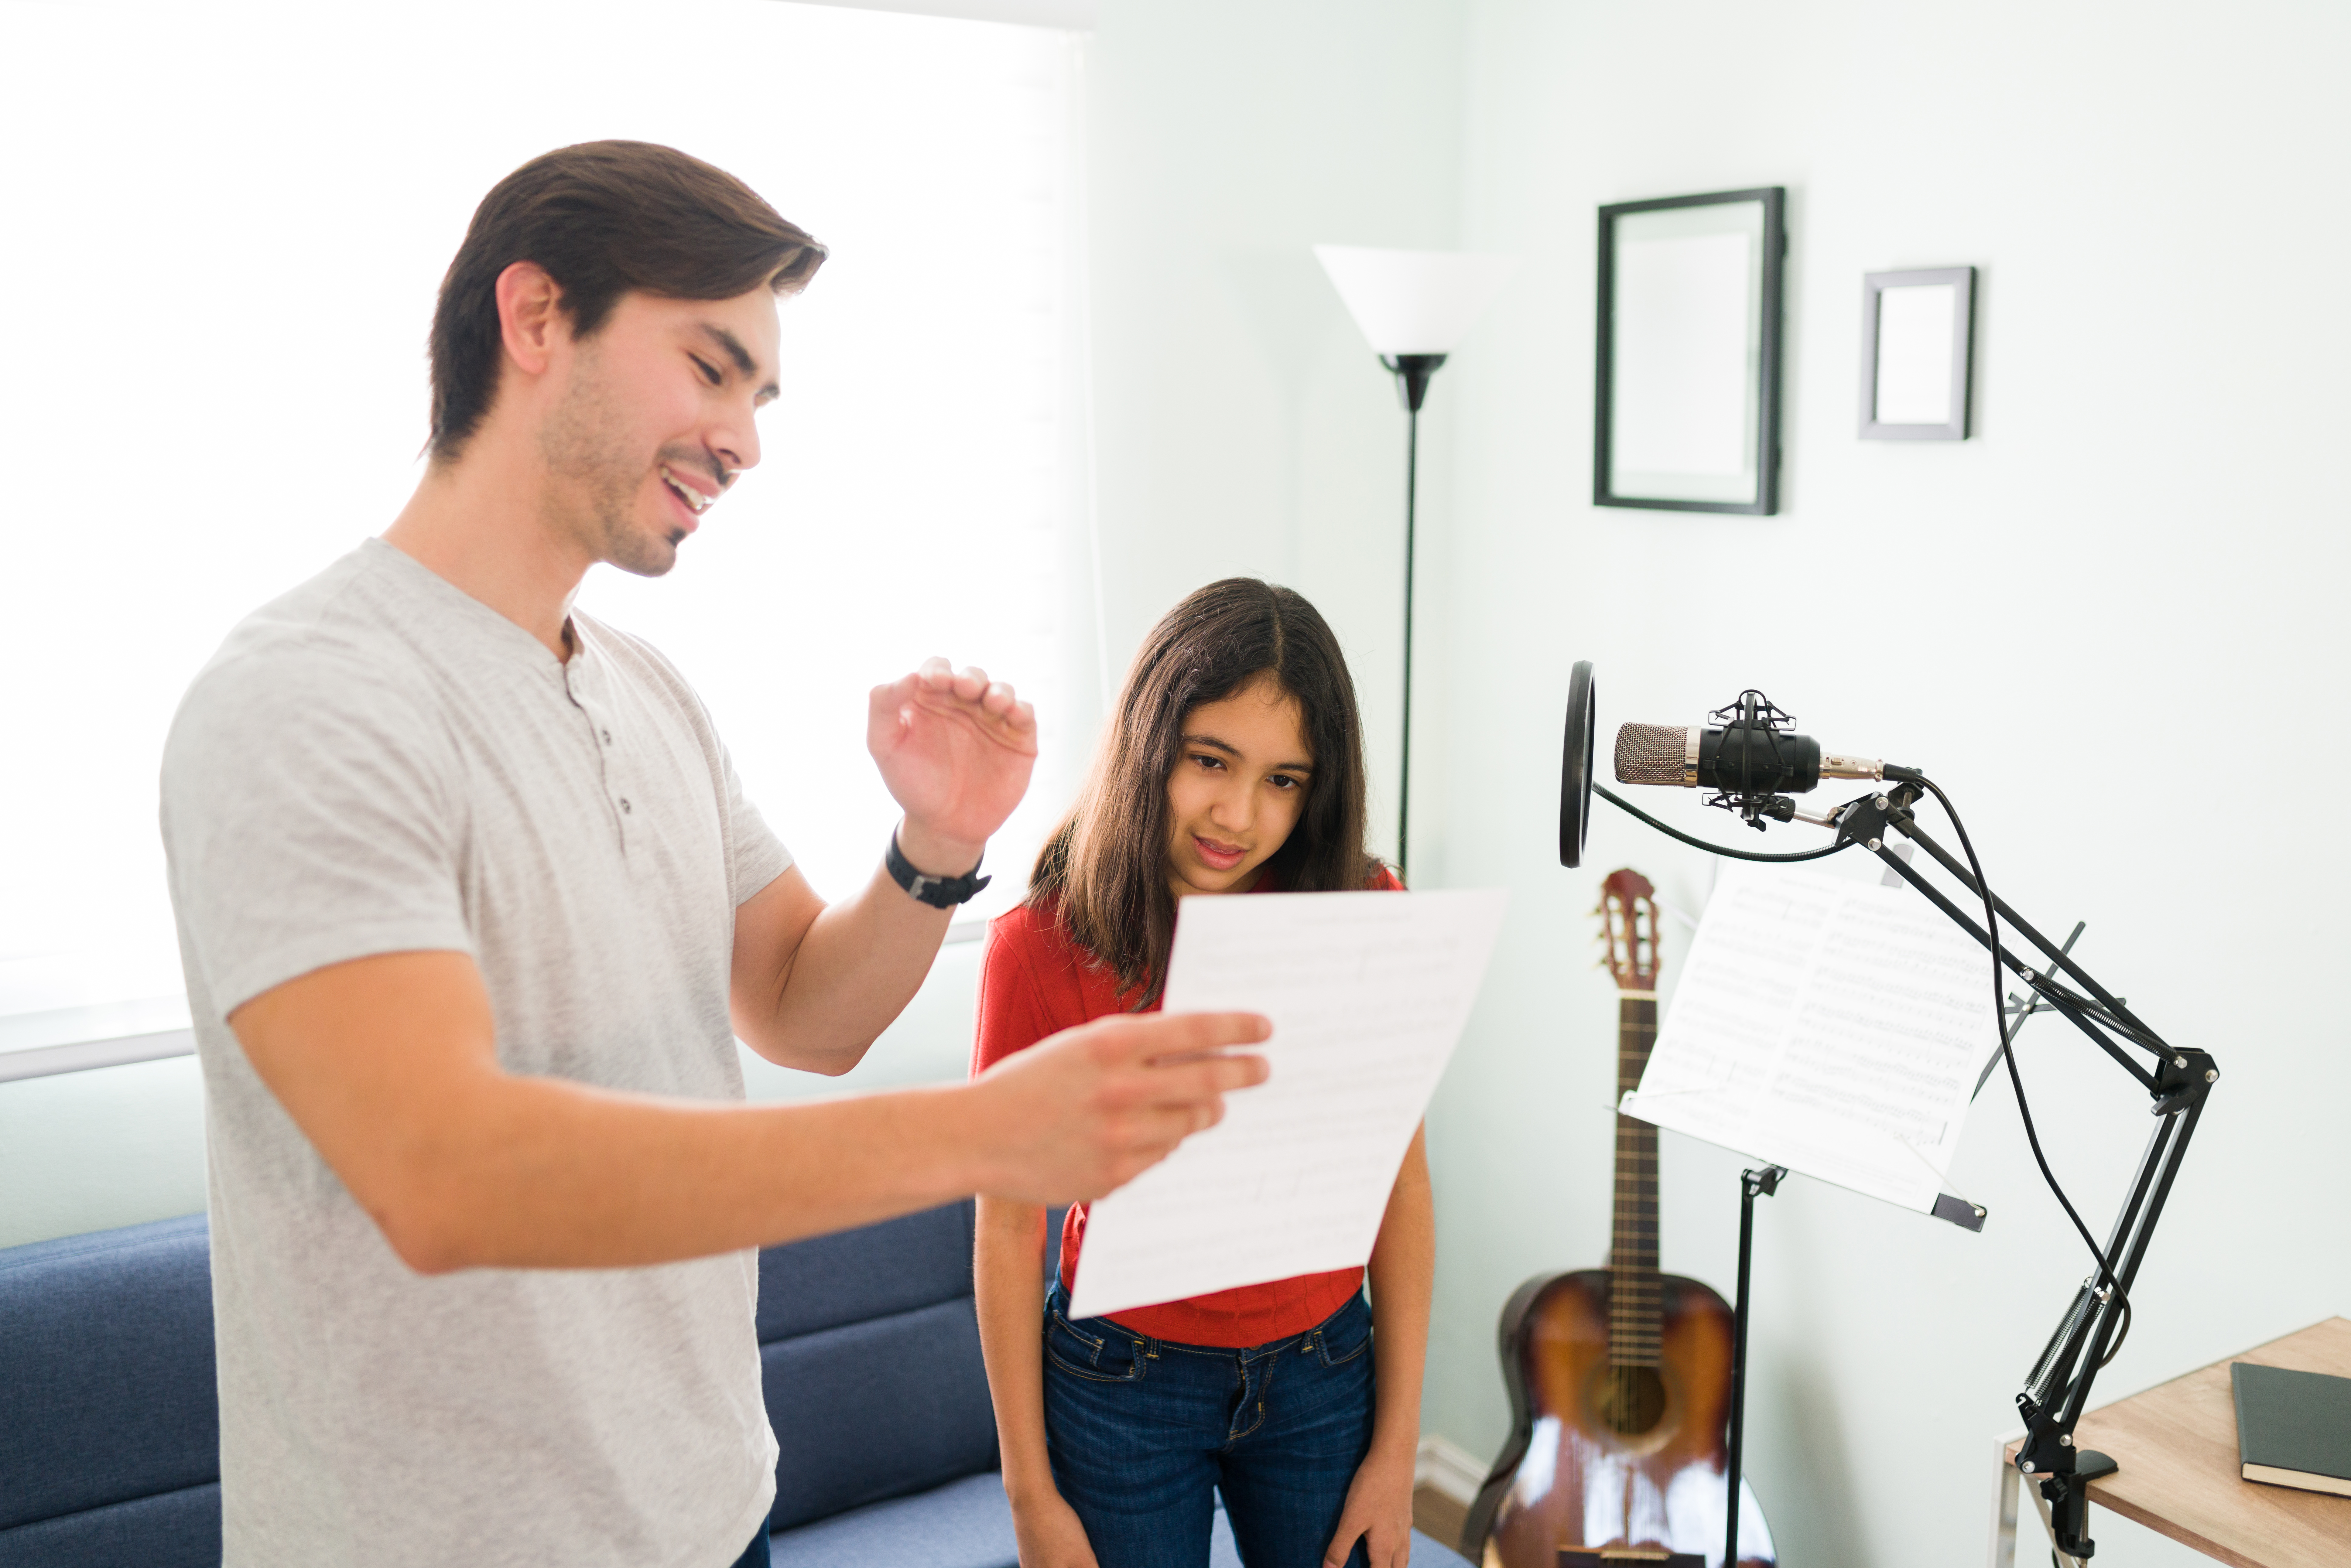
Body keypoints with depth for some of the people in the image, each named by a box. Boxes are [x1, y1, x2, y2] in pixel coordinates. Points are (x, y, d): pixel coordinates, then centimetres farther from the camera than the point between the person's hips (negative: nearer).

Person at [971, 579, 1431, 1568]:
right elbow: (1009, 1229, -9)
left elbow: (1402, 1190, -4)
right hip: (1124, 1384, -2)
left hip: (1323, 1375, 2)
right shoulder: (1042, 947, -16)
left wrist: (1396, 1449, -2)